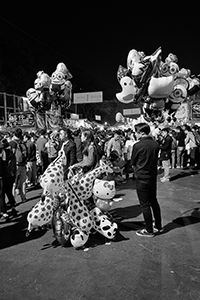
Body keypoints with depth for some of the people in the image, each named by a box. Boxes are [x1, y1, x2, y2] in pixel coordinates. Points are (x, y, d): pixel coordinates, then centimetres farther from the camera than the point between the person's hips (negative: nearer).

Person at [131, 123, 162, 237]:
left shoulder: (138, 145, -17)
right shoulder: (156, 144, 0)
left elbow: (133, 162, -5)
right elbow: (154, 159, 9)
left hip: (142, 178, -6)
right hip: (153, 176, 7)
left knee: (145, 205, 5)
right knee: (154, 201, 20)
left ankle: (149, 230, 16)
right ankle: (158, 226, 32)